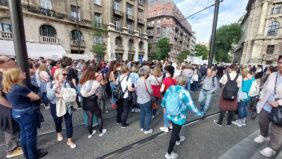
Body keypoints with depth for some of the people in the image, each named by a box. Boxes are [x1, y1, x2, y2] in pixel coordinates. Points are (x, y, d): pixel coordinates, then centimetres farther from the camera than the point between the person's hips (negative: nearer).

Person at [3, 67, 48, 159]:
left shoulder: (8, 87, 2)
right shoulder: (20, 88, -26)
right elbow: (36, 97, -18)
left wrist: (26, 98, -1)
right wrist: (30, 98, 1)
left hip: (16, 113, 9)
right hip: (26, 113, -9)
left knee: (23, 134, 21)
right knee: (31, 134, 9)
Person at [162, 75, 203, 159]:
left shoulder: (170, 88, -11)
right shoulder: (184, 92, -28)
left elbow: (164, 99, 3)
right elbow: (191, 106, -20)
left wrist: (164, 106, 24)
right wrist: (200, 113, 0)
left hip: (169, 115, 6)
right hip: (179, 118, -6)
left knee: (175, 129, 33)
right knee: (174, 134, 14)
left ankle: (178, 140, 63)